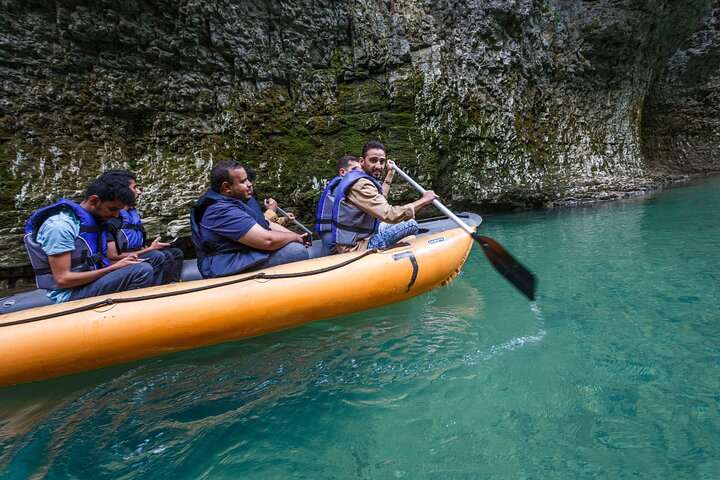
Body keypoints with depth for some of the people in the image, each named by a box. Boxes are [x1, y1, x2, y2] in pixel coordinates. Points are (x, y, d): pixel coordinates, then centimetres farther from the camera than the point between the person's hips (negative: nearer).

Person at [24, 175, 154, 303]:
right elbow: (62, 279, -21)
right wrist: (115, 268, -19)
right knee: (142, 271, -25)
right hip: (70, 294, -9)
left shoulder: (92, 220, 9)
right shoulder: (60, 225, -17)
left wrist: (120, 263, -1)